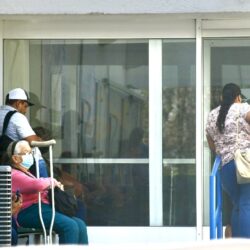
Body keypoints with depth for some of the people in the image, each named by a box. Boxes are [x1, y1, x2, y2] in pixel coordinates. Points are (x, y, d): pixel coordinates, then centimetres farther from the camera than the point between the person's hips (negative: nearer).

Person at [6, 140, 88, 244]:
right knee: (70, 226, -26)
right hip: (30, 212, -10)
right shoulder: (14, 175, -5)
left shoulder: (26, 173, 31)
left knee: (80, 224, -7)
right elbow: (37, 184, -21)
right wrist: (52, 182, -2)